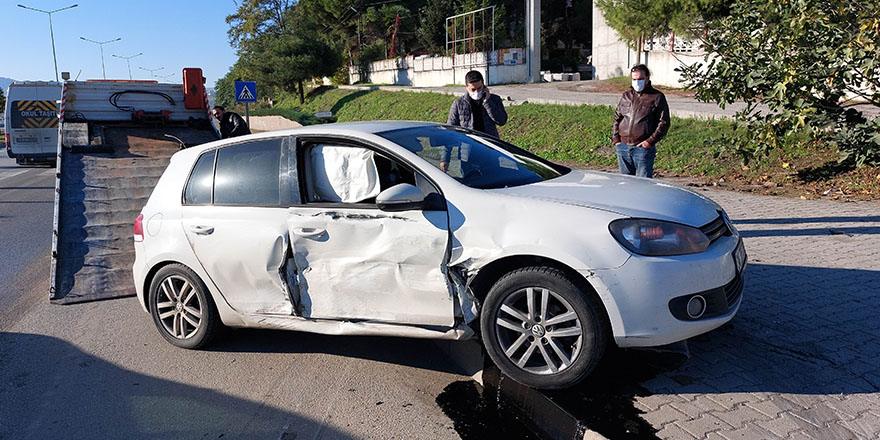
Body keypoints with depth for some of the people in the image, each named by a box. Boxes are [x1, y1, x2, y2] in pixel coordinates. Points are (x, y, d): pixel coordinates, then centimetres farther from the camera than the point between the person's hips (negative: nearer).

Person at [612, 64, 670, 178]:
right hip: (622, 147, 5)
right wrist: (615, 139, 7)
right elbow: (617, 118, 19)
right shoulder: (626, 95, 15)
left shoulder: (657, 97, 0)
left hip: (643, 149, -5)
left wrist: (650, 141, -12)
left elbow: (664, 122, -4)